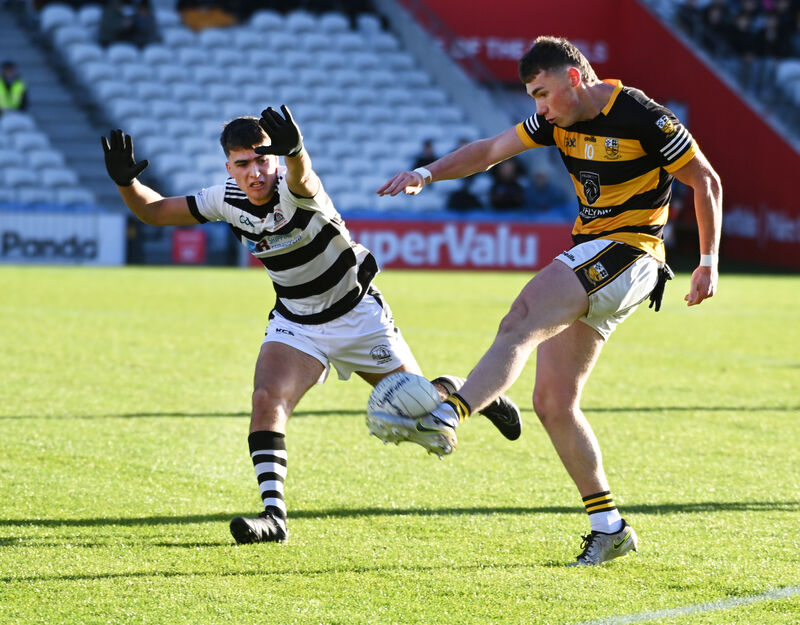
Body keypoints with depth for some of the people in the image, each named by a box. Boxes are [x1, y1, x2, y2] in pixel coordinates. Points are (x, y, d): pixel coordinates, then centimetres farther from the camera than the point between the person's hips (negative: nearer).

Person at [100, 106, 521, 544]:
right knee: (267, 401, -22)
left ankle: (457, 391, 41)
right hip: (295, 323, 4)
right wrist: (126, 182, -27)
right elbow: (154, 211, -5)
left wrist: (295, 151, -79)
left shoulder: (294, 190, -29)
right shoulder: (227, 200, -12)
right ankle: (274, 515, -22)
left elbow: (303, 178, -56)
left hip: (358, 314, -4)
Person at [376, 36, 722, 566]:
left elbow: (706, 181, -5)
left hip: (630, 255, -9)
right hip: (590, 259, 9)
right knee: (552, 403, 2)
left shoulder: (644, 119, -12)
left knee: (522, 321, -28)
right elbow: (492, 150, 14)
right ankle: (610, 530, 8)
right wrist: (427, 174, 0)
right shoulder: (560, 118, 9)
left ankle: (449, 415, -42)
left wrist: (709, 262, -5)